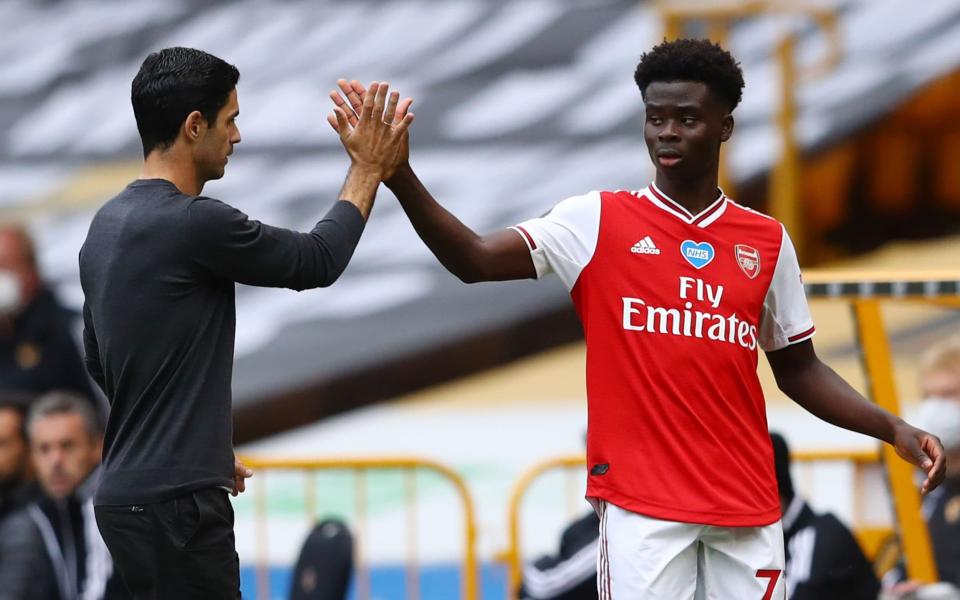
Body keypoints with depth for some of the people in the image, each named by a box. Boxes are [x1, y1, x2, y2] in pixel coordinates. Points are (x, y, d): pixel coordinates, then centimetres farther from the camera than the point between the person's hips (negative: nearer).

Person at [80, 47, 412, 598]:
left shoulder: (109, 226, 14)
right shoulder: (194, 225, -18)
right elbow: (317, 262, -5)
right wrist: (368, 170, 7)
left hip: (131, 493, 11)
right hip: (174, 501, -11)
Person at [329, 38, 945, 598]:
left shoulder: (768, 241, 9)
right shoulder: (599, 221, 1)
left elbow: (798, 368, 17)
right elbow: (477, 262, -10)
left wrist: (891, 427, 5)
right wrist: (401, 178, -24)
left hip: (747, 501, 3)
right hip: (641, 497, -3)